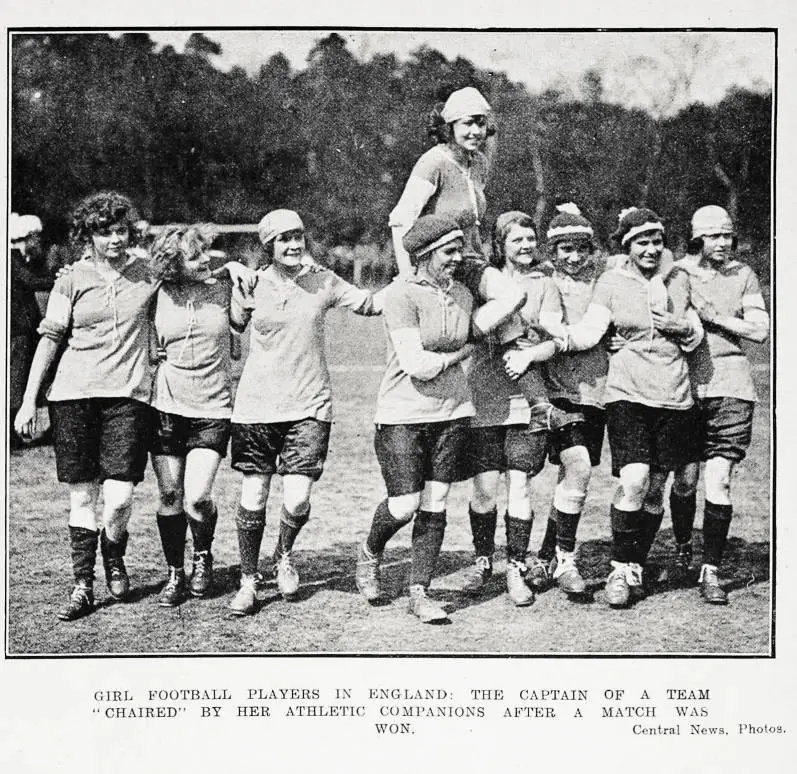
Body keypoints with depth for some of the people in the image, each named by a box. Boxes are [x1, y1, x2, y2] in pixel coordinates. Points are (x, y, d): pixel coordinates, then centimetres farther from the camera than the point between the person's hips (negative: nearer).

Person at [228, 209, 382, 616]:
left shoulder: (323, 282, 3)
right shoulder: (251, 284, 0)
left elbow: (371, 304, 8)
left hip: (309, 405, 0)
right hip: (257, 405, 0)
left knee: (297, 499, -8)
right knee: (252, 499, 1)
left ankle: (283, 556, 24)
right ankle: (249, 580, 21)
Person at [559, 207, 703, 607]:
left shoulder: (678, 279, 10)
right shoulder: (611, 281, 1)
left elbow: (696, 337, 16)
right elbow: (589, 332, -6)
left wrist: (681, 327, -6)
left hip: (674, 395, 3)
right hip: (628, 393, -3)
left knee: (655, 488, 6)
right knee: (633, 483, -16)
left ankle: (636, 568, 19)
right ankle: (619, 569, -2)